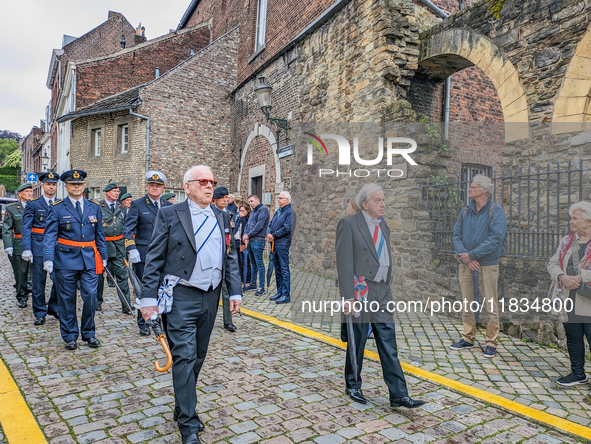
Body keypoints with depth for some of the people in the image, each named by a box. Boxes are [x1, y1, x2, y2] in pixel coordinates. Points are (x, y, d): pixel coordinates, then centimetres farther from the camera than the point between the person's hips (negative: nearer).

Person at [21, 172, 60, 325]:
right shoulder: (33, 204, 3)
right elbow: (26, 228, -1)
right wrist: (26, 249, -10)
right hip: (38, 247, -1)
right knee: (38, 282, 6)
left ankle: (53, 307, 19)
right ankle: (40, 313, 18)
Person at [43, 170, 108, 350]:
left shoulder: (94, 207, 8)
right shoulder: (57, 208, 0)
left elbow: (99, 234, 13)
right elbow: (50, 235, -4)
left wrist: (103, 256, 11)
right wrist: (48, 258, -15)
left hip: (89, 259, 2)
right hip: (66, 259, -2)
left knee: (90, 296, 0)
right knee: (67, 299, 6)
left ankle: (88, 333, 17)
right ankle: (70, 336, 20)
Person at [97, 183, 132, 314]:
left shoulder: (120, 207, 11)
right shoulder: (98, 207, -2)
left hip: (118, 246, 3)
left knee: (122, 274, -3)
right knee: (99, 274, 10)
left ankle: (126, 305, -2)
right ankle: (98, 301, 29)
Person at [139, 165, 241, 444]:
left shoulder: (222, 218, 10)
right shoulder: (169, 215, -4)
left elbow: (230, 257, 12)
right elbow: (154, 259, -5)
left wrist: (235, 292, 5)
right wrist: (149, 297, -9)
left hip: (210, 297, 5)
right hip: (181, 297, -5)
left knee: (198, 357, 15)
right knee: (185, 357, -4)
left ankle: (182, 409, 35)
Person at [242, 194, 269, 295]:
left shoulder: (263, 210, -7)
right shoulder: (253, 211, 21)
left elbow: (259, 225, -16)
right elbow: (248, 224, 19)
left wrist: (248, 235, -13)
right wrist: (245, 235, 0)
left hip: (258, 240, -9)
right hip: (250, 241, 9)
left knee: (259, 263, -7)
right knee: (253, 263, 16)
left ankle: (261, 287, -4)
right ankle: (253, 284, 25)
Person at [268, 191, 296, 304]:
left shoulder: (290, 212, -10)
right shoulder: (278, 211, 18)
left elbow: (287, 228, -18)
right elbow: (271, 224, 19)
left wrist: (274, 235, -10)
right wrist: (269, 234, -1)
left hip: (283, 244, -9)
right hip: (275, 243, 9)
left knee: (284, 269, -7)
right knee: (277, 269, 14)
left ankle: (286, 295, -3)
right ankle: (279, 292, 23)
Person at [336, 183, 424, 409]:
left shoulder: (383, 225, 13)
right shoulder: (348, 224, -9)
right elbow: (344, 263, -14)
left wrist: (386, 287, 17)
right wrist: (348, 297, -18)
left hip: (382, 293, 6)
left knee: (389, 346, 6)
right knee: (357, 343, 9)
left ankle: (398, 395, 14)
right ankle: (353, 386, 30)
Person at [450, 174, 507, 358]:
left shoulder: (496, 211, -5)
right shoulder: (465, 211, 11)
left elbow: (496, 238, -14)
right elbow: (457, 235, 7)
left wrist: (472, 255, -15)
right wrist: (464, 255, -9)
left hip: (487, 264, -5)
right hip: (466, 264, 5)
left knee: (490, 304, 0)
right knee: (467, 302, 11)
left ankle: (491, 343, 13)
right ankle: (468, 338, 24)